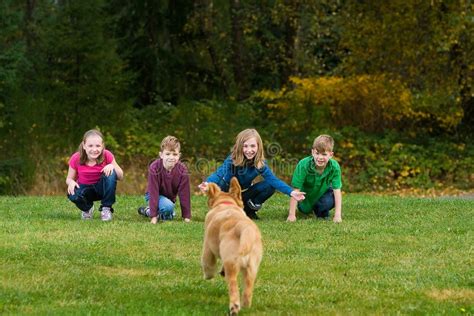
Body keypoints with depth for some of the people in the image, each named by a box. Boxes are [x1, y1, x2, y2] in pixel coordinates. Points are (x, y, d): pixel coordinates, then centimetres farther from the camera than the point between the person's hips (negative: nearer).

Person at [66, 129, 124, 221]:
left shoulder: (107, 156, -16)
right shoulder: (76, 159, -16)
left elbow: (120, 176, -11)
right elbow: (69, 178, -4)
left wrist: (112, 166, -32)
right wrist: (71, 182, -30)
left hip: (101, 188, 0)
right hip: (85, 188, 0)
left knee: (111, 174, -31)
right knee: (73, 195, -35)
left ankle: (106, 208, -14)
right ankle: (87, 209, 4)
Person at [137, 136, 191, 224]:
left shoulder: (182, 170, -21)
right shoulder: (154, 168, -29)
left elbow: (184, 194, -18)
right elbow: (153, 192, -29)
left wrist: (187, 217, -19)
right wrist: (153, 217, -31)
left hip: (170, 197, 5)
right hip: (155, 196, -5)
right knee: (168, 206, -31)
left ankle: (147, 210, 26)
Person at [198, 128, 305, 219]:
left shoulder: (260, 163, -18)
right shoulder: (231, 161, -27)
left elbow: (273, 180, -24)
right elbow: (218, 174, -37)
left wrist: (291, 192, -37)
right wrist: (208, 183, -60)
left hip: (245, 193, 3)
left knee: (269, 186, -20)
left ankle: (249, 209, 0)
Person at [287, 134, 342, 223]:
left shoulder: (334, 167, -31)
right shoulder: (303, 165, -34)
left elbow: (337, 190, -29)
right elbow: (295, 190, -31)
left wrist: (337, 215, -36)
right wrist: (292, 215, -32)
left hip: (324, 191, -1)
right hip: (307, 194, 1)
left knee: (329, 202, -26)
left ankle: (322, 213, 8)